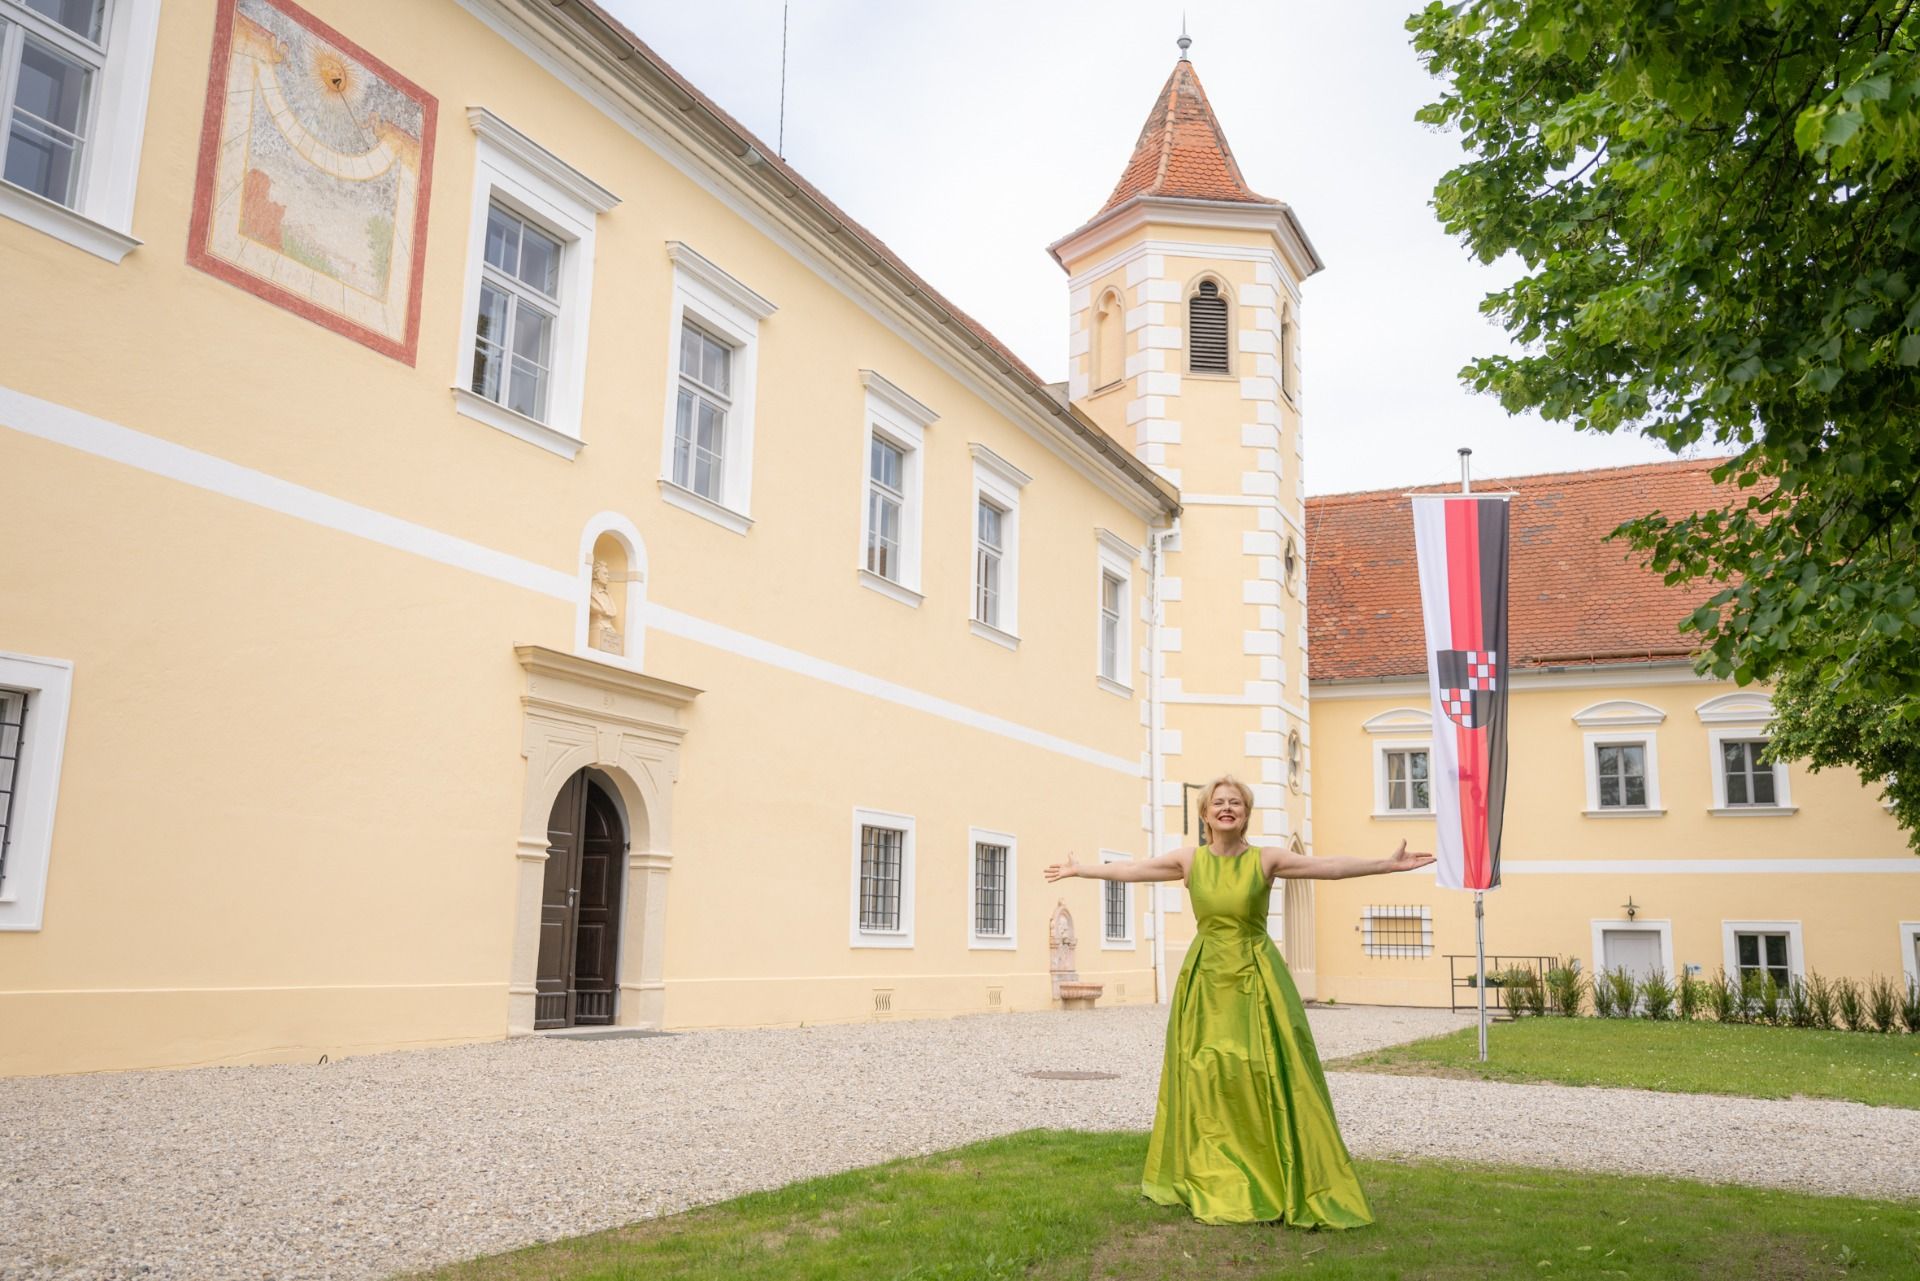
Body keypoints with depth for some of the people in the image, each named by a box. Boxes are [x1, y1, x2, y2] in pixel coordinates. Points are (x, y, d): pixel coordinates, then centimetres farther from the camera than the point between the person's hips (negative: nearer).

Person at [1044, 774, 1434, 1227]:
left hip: (1256, 978, -2)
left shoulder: (1265, 860, -3)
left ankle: (1281, 1182, 5)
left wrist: (1386, 864, -20)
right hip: (1206, 977, 2)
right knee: (1205, 1072, 3)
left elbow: (1329, 867, -11)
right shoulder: (1190, 859, 2)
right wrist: (1079, 869, 14)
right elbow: (1130, 870, 9)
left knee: (1268, 1073, -5)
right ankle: (1212, 1178, 16)